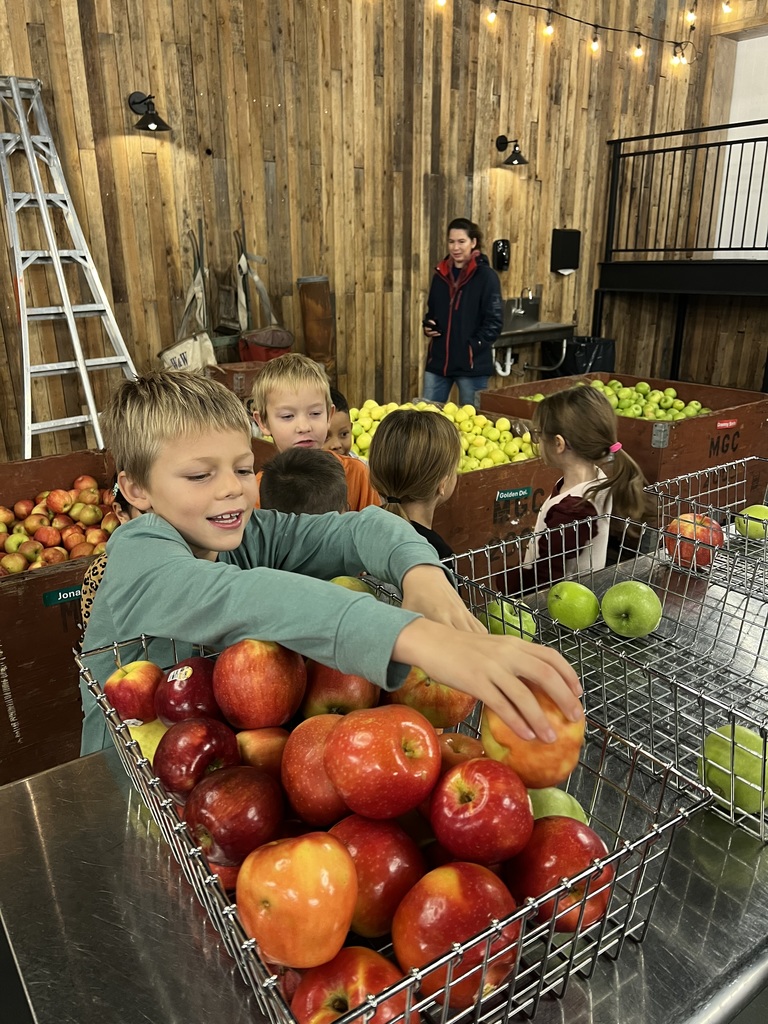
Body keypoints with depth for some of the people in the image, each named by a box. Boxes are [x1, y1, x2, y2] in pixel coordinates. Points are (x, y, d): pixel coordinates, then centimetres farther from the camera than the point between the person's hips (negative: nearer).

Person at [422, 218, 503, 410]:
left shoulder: (486, 276, -7)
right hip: (438, 359, 5)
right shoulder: (441, 274, 10)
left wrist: (473, 346, -19)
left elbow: (494, 321, -10)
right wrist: (428, 326, 1)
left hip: (471, 362, -5)